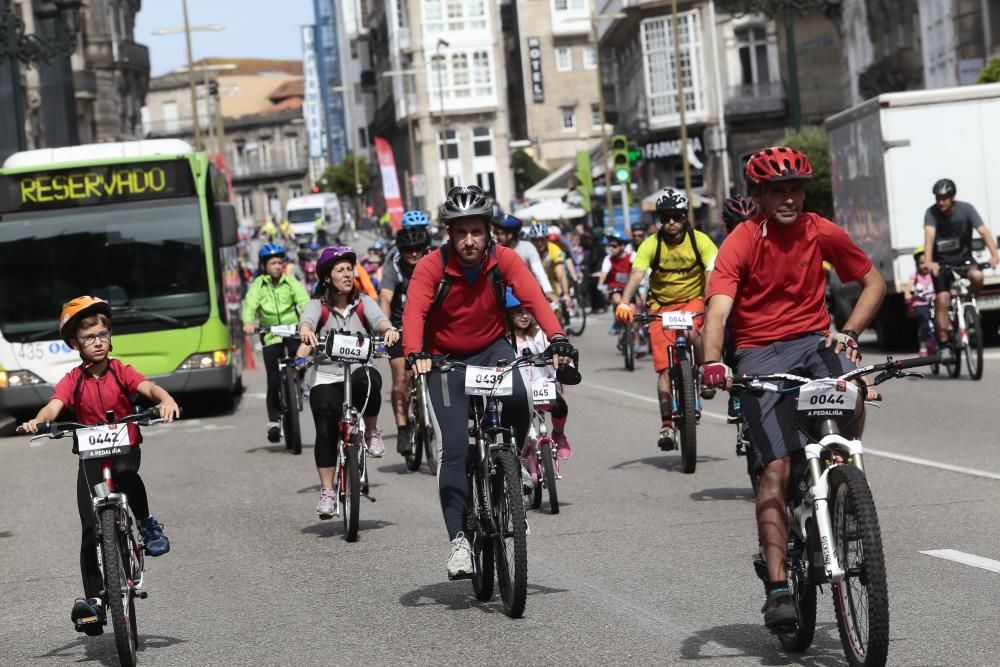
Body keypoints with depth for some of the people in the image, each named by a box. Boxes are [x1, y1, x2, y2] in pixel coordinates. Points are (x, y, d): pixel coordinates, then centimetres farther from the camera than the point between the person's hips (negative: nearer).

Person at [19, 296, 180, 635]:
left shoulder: (120, 371, -2)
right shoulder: (73, 381, -1)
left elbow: (148, 387, -19)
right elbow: (54, 406, -17)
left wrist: (165, 400, -41)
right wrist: (36, 421, -40)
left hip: (125, 447, -1)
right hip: (91, 455, 1)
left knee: (126, 473, -39)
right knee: (91, 530, -5)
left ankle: (147, 525, -13)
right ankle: (94, 600, 0)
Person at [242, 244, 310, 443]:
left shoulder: (291, 282, 2)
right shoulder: (258, 285, 3)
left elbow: (303, 300, -13)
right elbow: (250, 304, -13)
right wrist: (248, 322, -34)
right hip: (271, 336, 0)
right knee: (274, 380, -5)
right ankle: (273, 420, 5)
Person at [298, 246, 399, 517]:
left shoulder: (363, 303, 7)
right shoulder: (319, 306, 4)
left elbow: (378, 318, -13)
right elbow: (307, 320, -18)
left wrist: (388, 329, -38)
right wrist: (306, 331, -43)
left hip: (358, 375, 0)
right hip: (327, 379, 0)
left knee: (368, 378, -36)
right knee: (326, 430, -19)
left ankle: (372, 432, -12)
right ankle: (327, 491, -9)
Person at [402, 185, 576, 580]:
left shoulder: (504, 259, -14)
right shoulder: (431, 266, -18)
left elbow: (533, 297, -27)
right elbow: (414, 311, -31)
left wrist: (556, 338, -45)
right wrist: (414, 354, -50)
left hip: (492, 349, 1)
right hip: (446, 359, -1)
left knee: (516, 398, -32)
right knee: (454, 450, -12)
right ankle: (459, 540, -8)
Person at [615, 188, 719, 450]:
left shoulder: (700, 241, -10)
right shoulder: (651, 245, -10)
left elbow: (713, 272, -20)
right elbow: (636, 275, -22)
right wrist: (624, 303, -39)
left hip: (693, 301, -1)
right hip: (661, 306, 1)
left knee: (690, 331, -34)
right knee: (664, 367, -7)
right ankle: (666, 424, -1)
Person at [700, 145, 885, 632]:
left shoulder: (822, 232, -1)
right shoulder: (741, 243, -12)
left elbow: (873, 282, 10)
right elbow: (718, 309, -24)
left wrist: (848, 333, -5)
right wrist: (713, 362, -42)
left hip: (814, 340, 3)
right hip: (761, 352, -3)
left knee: (851, 396, -31)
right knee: (775, 468, -12)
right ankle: (778, 588, -10)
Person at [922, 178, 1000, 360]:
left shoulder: (966, 209, -14)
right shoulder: (932, 213, -16)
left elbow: (984, 231, -24)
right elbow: (929, 236, -30)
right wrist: (929, 262, -48)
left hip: (963, 258, 1)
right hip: (941, 262, -1)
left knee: (977, 276, -31)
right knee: (942, 300, -14)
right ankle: (944, 347, -8)